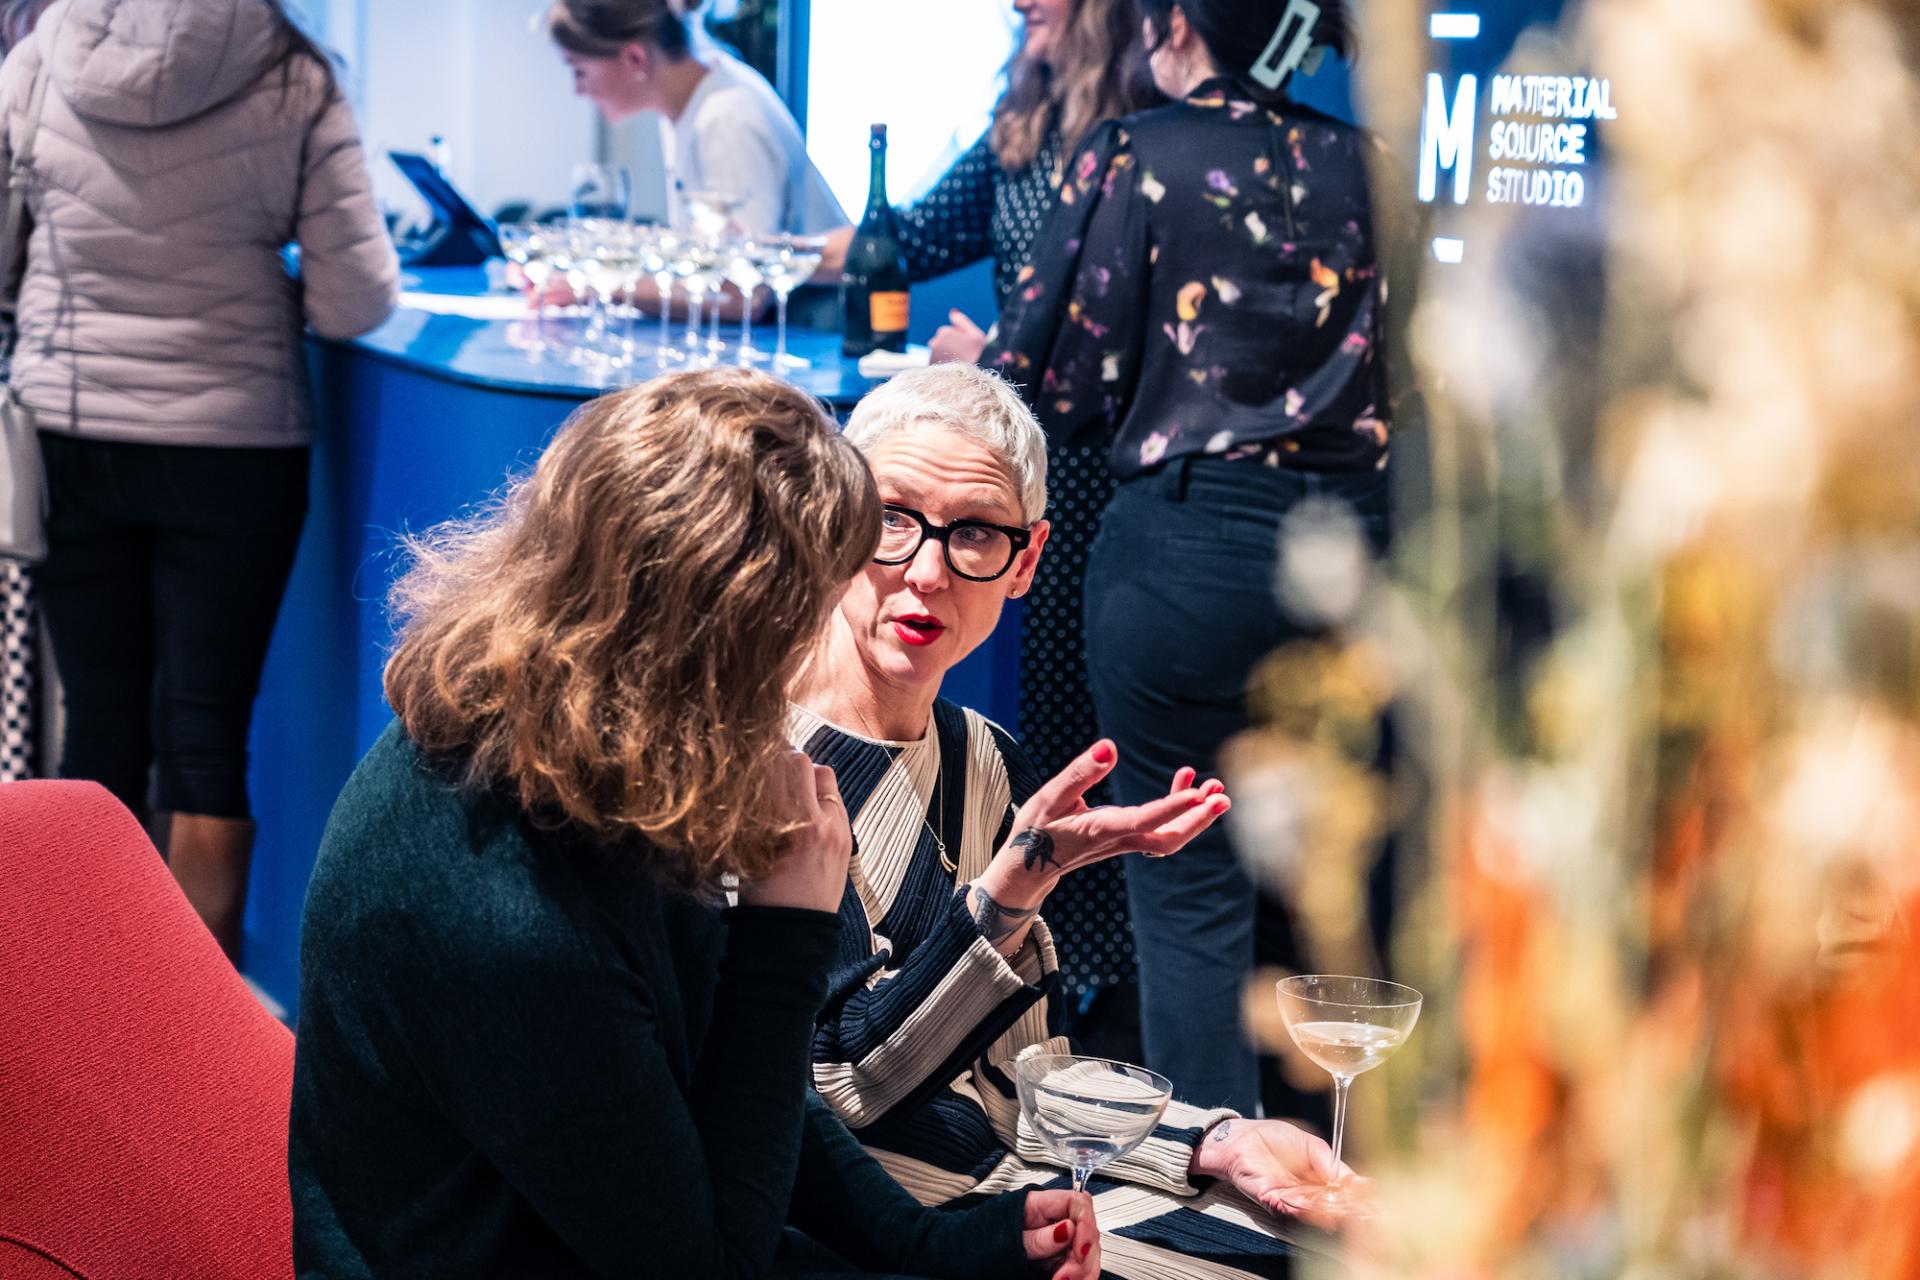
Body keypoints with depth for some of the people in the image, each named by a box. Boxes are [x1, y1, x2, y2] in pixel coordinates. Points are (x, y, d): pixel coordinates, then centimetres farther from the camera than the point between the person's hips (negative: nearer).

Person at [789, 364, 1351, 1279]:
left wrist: (1216, 1141, -3)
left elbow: (1010, 1085, 12)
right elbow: (831, 1087, -17)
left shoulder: (988, 768, 10)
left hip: (1001, 1186, 7)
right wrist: (1016, 885, -26)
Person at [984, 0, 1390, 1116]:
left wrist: (980, 362, 17)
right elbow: (1402, 373, 14)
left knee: (1191, 890, 3)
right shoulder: (1358, 163, 9)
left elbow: (1073, 393, -4)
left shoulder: (1135, 158, -5)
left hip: (1189, 541, -5)